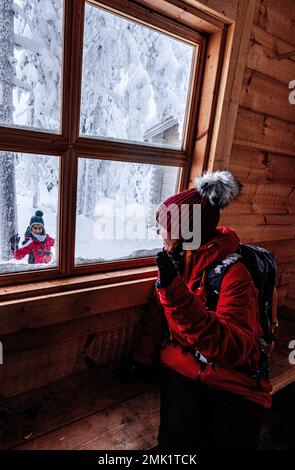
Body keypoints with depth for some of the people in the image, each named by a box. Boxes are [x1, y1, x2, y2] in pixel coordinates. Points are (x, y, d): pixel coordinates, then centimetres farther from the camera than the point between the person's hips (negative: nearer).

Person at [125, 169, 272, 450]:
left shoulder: (233, 272, -19)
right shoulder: (174, 262, -1)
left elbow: (234, 349, -29)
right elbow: (155, 316, 9)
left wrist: (176, 291, -37)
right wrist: (140, 360, 5)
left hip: (231, 377, -3)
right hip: (181, 369, 3)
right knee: (177, 439, -18)